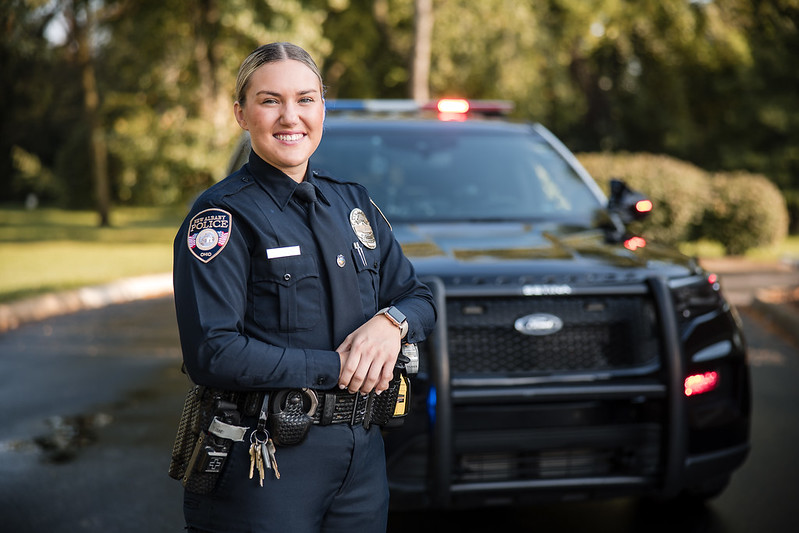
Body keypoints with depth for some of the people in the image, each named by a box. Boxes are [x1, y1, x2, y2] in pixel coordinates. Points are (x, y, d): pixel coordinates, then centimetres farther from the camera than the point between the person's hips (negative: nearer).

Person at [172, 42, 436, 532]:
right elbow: (212, 354, -18)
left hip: (361, 455, 6)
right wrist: (336, 368, -17)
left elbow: (419, 297, 14)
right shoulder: (224, 215, -9)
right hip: (265, 465, -6)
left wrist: (392, 322, -10)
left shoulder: (354, 203, 10)